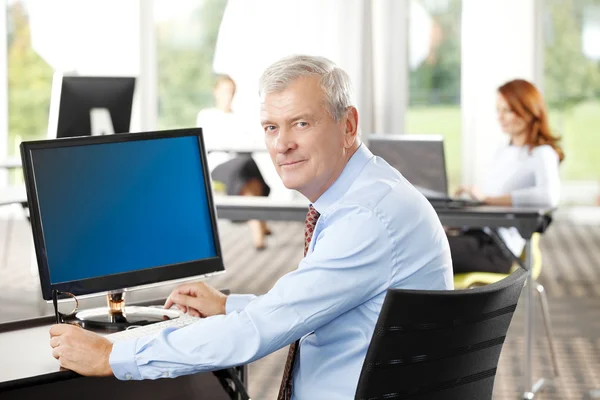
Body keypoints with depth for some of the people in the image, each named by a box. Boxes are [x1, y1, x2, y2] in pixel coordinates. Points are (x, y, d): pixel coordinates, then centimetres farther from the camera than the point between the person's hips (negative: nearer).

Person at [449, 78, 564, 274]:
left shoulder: (542, 154, -3)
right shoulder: (502, 152, 23)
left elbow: (549, 195, -24)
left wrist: (487, 198, -23)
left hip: (499, 249, -8)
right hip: (476, 235, 8)